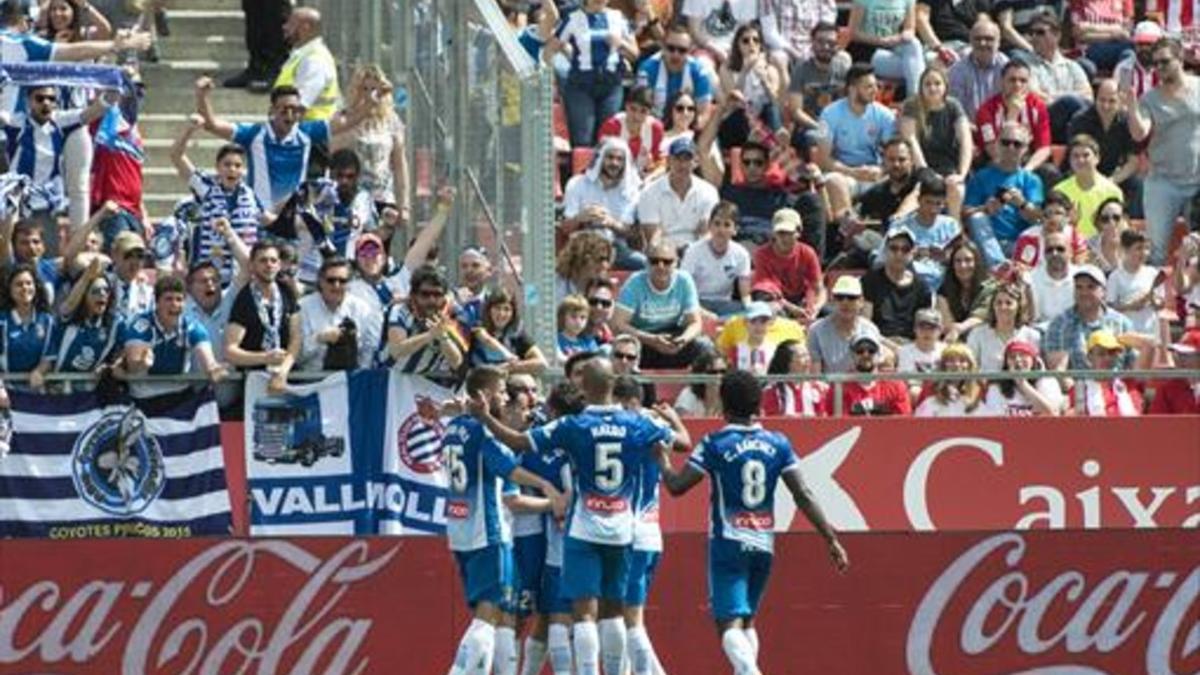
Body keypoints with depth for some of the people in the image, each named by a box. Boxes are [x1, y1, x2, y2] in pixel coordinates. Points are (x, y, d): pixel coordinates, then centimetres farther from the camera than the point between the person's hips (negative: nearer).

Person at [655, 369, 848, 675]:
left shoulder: (715, 444, -8)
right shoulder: (778, 444, 3)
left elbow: (676, 485, -7)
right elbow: (803, 496, 0)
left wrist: (661, 457, 12)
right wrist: (831, 539, 3)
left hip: (727, 544, -5)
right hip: (763, 545, 5)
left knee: (730, 624, -11)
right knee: (746, 620, 21)